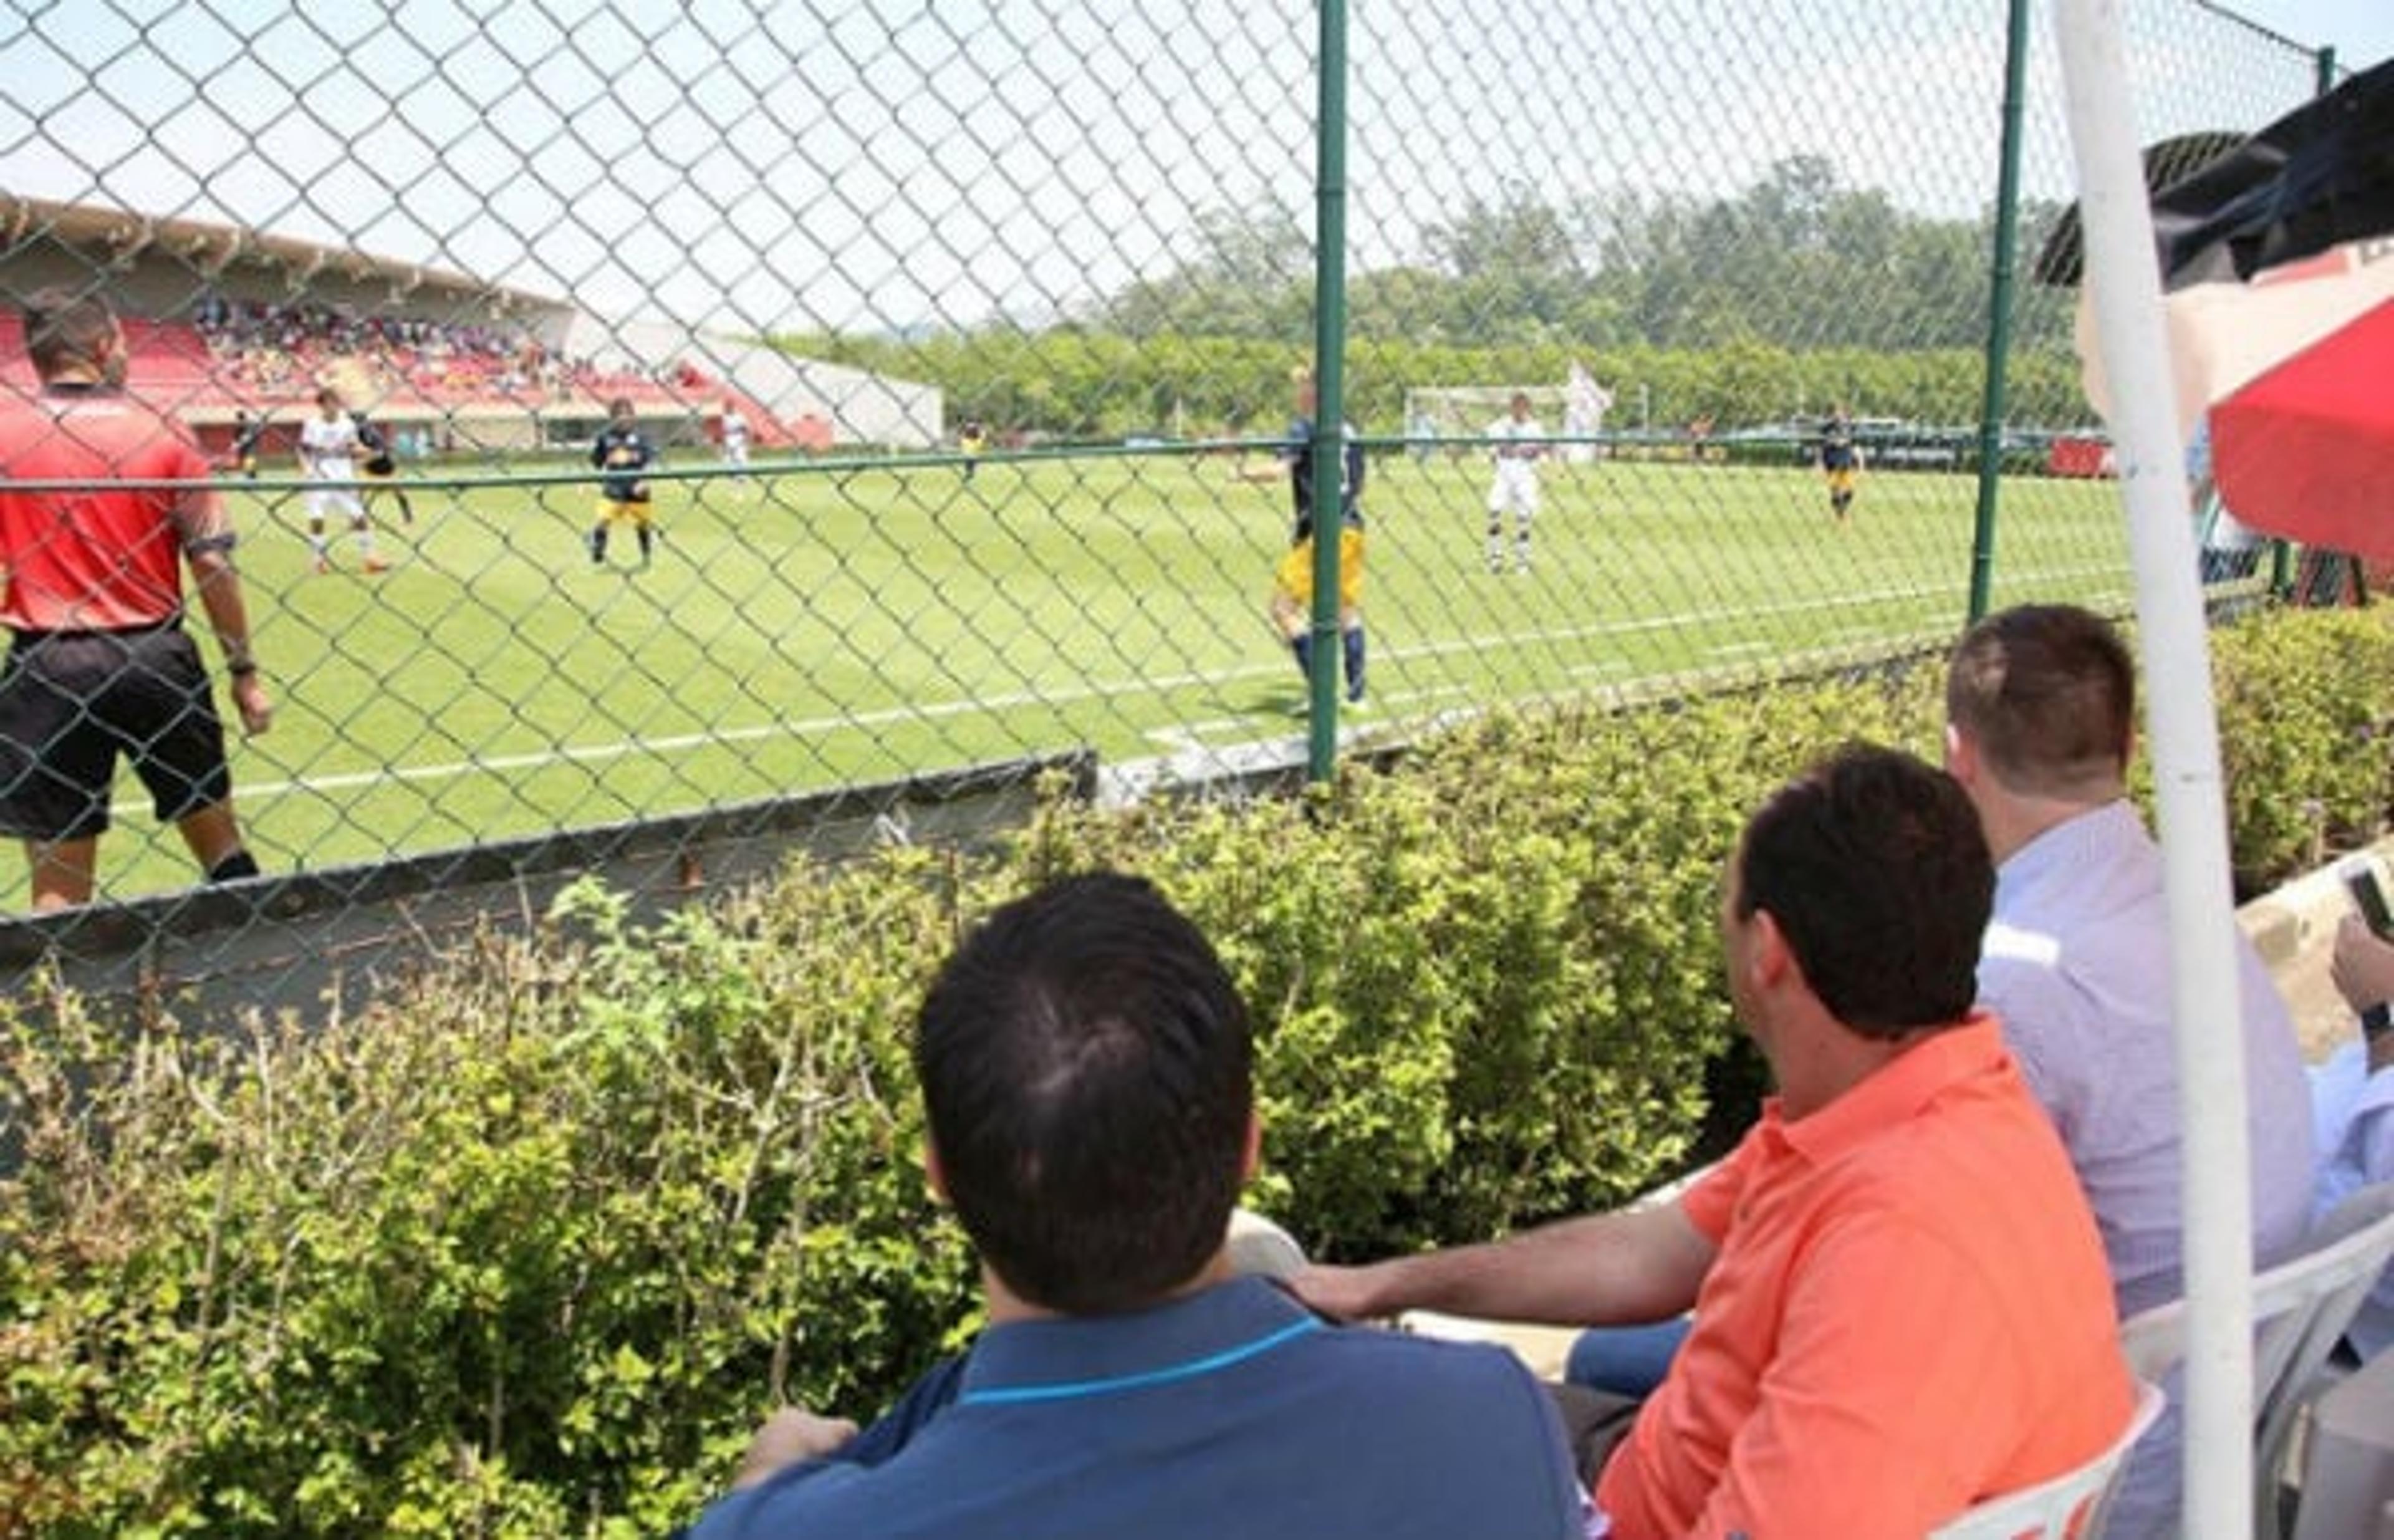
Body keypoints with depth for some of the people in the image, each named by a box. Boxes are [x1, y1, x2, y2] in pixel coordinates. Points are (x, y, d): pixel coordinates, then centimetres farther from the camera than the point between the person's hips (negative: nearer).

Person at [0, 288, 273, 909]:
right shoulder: (164, 435, -2)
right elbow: (212, 562, -3)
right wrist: (244, 670, 3)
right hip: (156, 657, 0)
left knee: (61, 887, 5)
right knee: (219, 839, 15)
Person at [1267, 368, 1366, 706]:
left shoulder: (1304, 428, -6)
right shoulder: (1349, 430, 14)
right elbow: (1359, 486, 17)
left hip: (1320, 530, -7)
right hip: (1351, 528, 7)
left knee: (1285, 606, -2)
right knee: (1348, 608, 14)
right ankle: (1356, 693, 15)